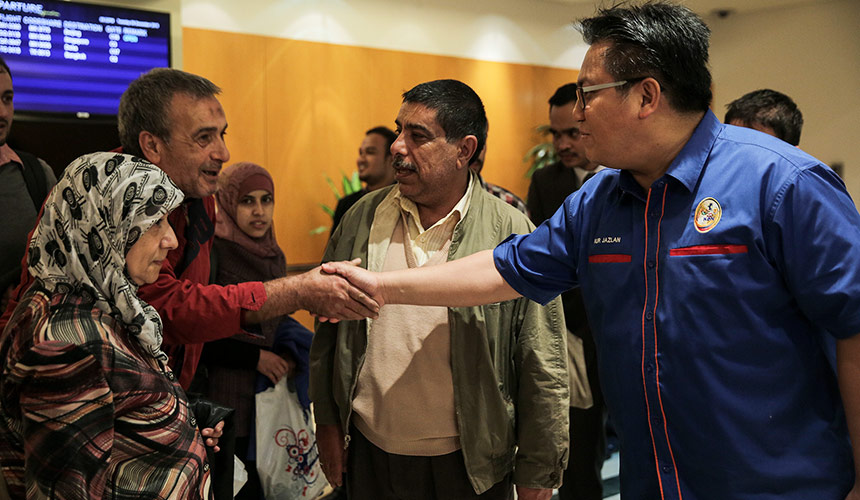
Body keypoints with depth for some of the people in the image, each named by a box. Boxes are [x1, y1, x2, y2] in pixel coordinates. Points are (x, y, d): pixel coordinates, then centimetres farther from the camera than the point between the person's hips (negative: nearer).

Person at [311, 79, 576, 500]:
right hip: (369, 453, 3)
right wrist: (327, 421, 9)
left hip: (470, 465, -3)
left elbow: (543, 370, -9)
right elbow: (328, 329, 9)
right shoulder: (362, 217, 0)